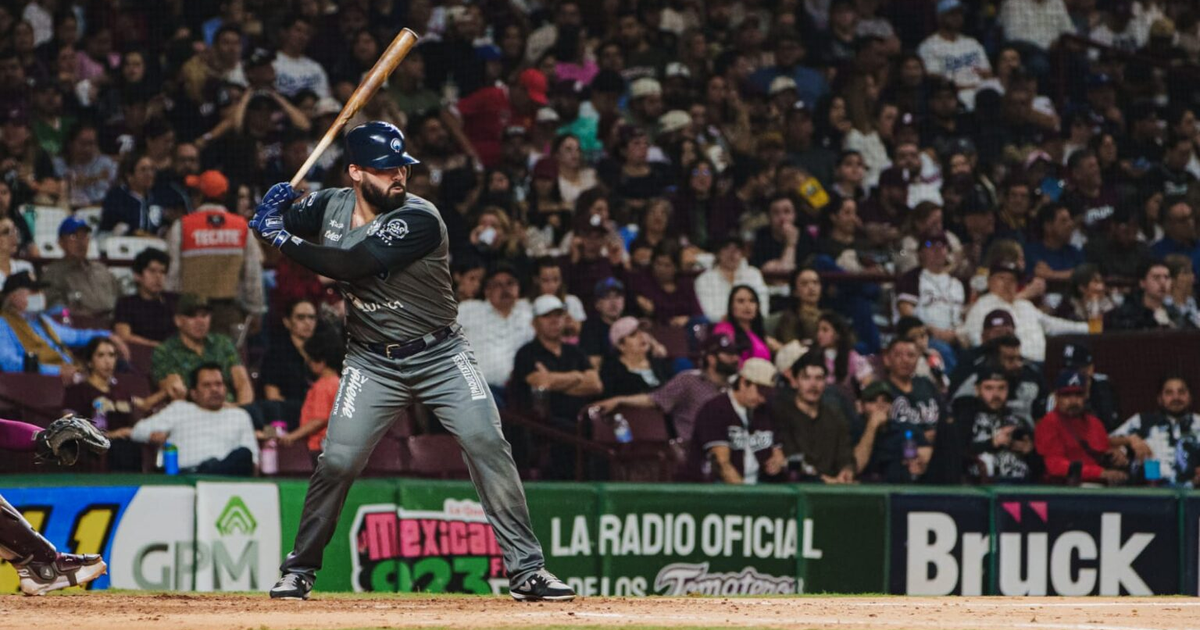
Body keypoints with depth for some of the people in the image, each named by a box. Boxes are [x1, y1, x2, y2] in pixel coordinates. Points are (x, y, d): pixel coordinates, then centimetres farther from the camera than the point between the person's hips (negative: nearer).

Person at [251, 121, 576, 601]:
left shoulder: (419, 219, -20)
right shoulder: (330, 206, -3)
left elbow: (352, 265, -29)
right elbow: (269, 227, 7)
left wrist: (285, 240, -25)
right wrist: (273, 211, -17)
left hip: (441, 356, -3)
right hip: (373, 362, 3)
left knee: (488, 446, -14)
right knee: (337, 462, -7)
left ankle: (526, 569, -9)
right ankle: (299, 569, 12)